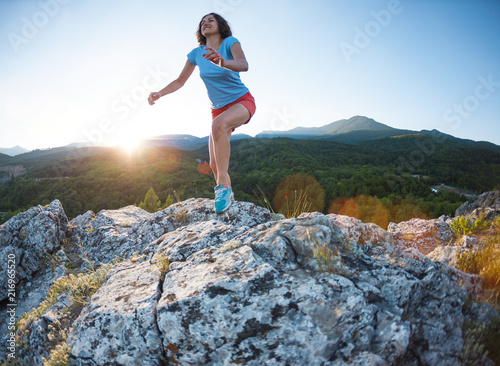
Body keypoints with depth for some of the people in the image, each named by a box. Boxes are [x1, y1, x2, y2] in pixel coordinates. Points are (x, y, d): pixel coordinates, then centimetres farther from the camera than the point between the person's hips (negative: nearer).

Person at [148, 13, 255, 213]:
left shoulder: (230, 42, -12)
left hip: (242, 101, -5)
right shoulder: (196, 54, 1)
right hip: (219, 109, 5)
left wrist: (223, 62, -53)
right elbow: (180, 81, 6)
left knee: (218, 124, -40)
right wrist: (159, 93, -12)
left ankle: (223, 187, -37)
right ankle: (229, 198, 19)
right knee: (214, 164, -4)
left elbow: (243, 65, -32)